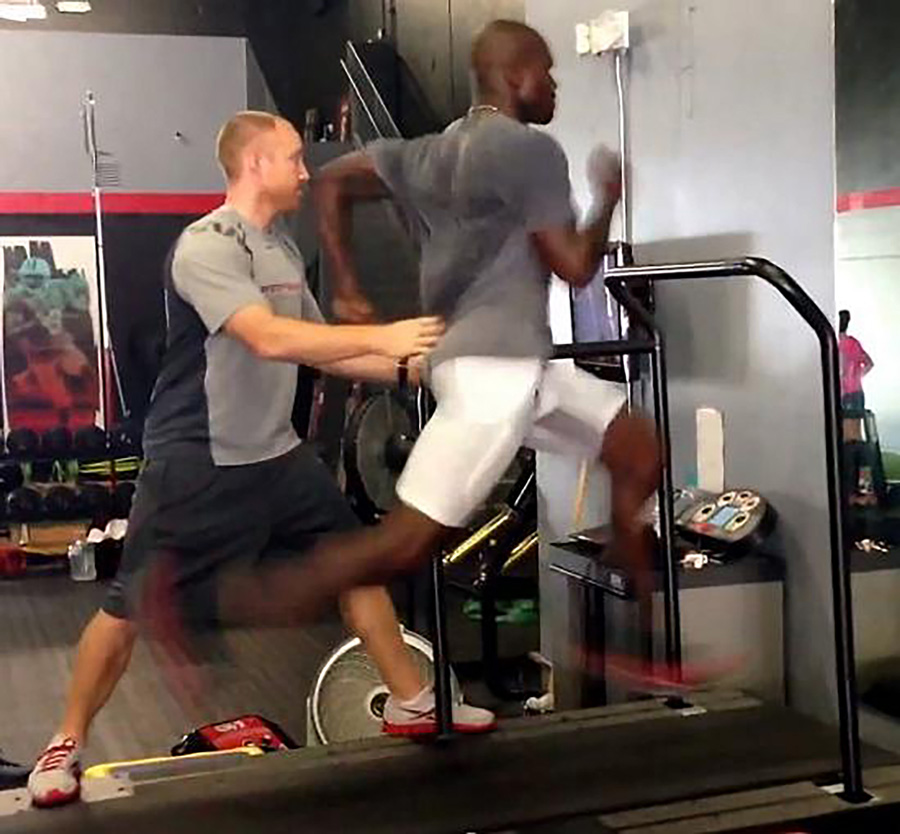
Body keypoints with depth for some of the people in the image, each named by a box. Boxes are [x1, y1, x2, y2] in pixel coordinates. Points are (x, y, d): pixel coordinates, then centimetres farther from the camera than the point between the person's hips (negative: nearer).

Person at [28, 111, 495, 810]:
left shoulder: (284, 250, 10)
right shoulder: (207, 245, -18)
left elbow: (317, 350, 14)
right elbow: (270, 339, -31)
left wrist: (407, 367, 6)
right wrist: (381, 337, -30)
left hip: (276, 454, 8)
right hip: (197, 463, -8)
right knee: (133, 606, 0)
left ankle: (412, 703, 25)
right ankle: (68, 743, 18)